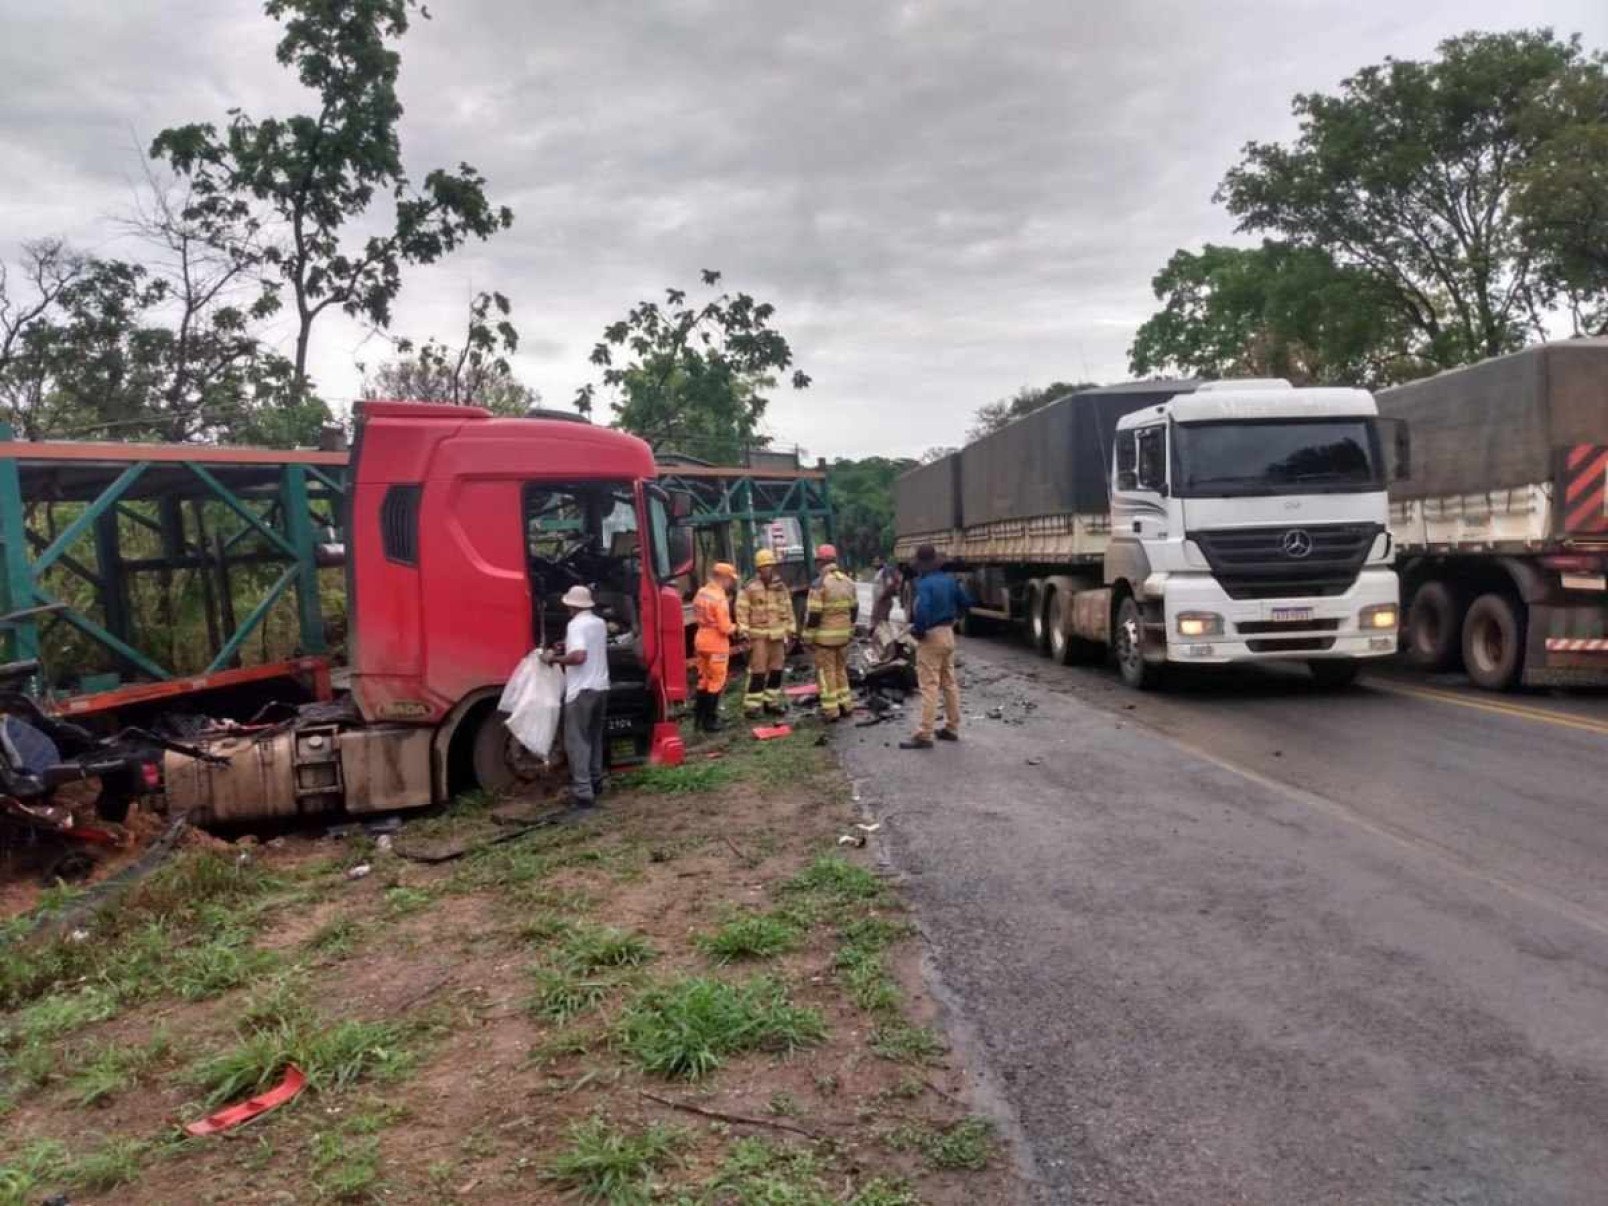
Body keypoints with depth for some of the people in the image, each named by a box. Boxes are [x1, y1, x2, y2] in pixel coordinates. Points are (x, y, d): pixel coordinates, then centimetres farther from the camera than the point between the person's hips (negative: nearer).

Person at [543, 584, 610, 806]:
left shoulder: (576, 624, -14)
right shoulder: (600, 623, 11)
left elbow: (579, 656, -26)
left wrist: (554, 658, -14)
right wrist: (567, 645, 28)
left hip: (582, 690, -8)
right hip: (601, 687, 8)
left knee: (577, 741, -5)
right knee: (594, 738, 20)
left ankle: (583, 792, -11)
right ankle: (595, 782, 29)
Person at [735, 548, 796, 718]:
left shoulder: (781, 587, 8)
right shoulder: (750, 589, -7)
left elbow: (788, 610, 14)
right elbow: (742, 611, -8)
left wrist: (790, 631, 12)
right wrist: (744, 633, -14)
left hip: (778, 635, 5)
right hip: (759, 635, -5)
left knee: (776, 670, 10)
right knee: (758, 671, -9)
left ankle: (771, 702, 22)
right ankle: (751, 705, -5)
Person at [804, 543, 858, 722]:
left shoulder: (820, 584, -15)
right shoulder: (849, 582, 7)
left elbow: (813, 614, -16)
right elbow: (854, 609, 13)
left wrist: (808, 637, -8)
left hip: (825, 636, -7)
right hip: (843, 635, 7)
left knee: (826, 672, 0)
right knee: (841, 669, 19)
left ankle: (831, 711, -1)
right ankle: (845, 705, 22)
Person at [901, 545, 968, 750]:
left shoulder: (924, 583, -19)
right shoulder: (949, 579, 6)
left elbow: (922, 610, -32)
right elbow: (965, 602, 15)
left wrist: (917, 630, -16)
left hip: (931, 636, -8)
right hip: (948, 634, 8)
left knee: (929, 687, -7)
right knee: (949, 683, 15)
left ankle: (924, 735, -6)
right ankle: (952, 728, 23)